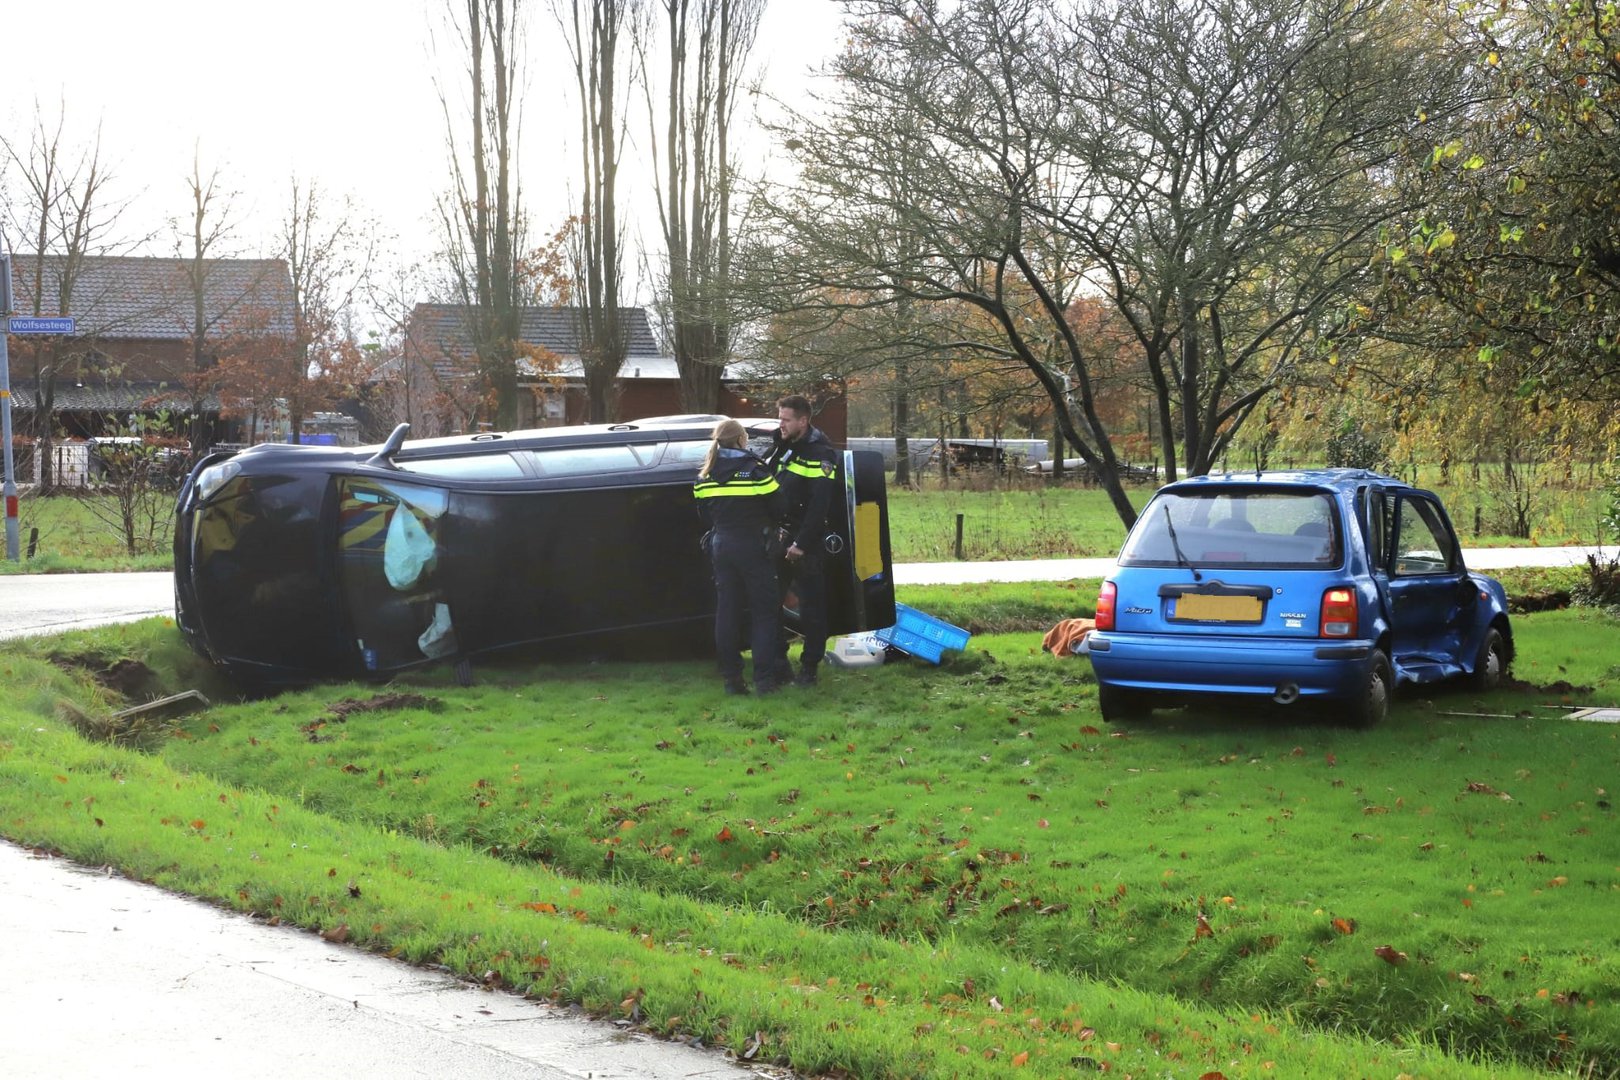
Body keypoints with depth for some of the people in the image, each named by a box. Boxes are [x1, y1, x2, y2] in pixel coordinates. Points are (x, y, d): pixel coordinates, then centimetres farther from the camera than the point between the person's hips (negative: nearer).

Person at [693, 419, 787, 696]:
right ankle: (765, 677, -1)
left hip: (721, 546, 5)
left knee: (726, 610, 10)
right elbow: (777, 508, -6)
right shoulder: (755, 471, -12)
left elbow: (705, 515, 10)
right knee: (764, 611, 4)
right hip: (753, 546, -5)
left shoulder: (705, 478, 3)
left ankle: (731, 678, 10)